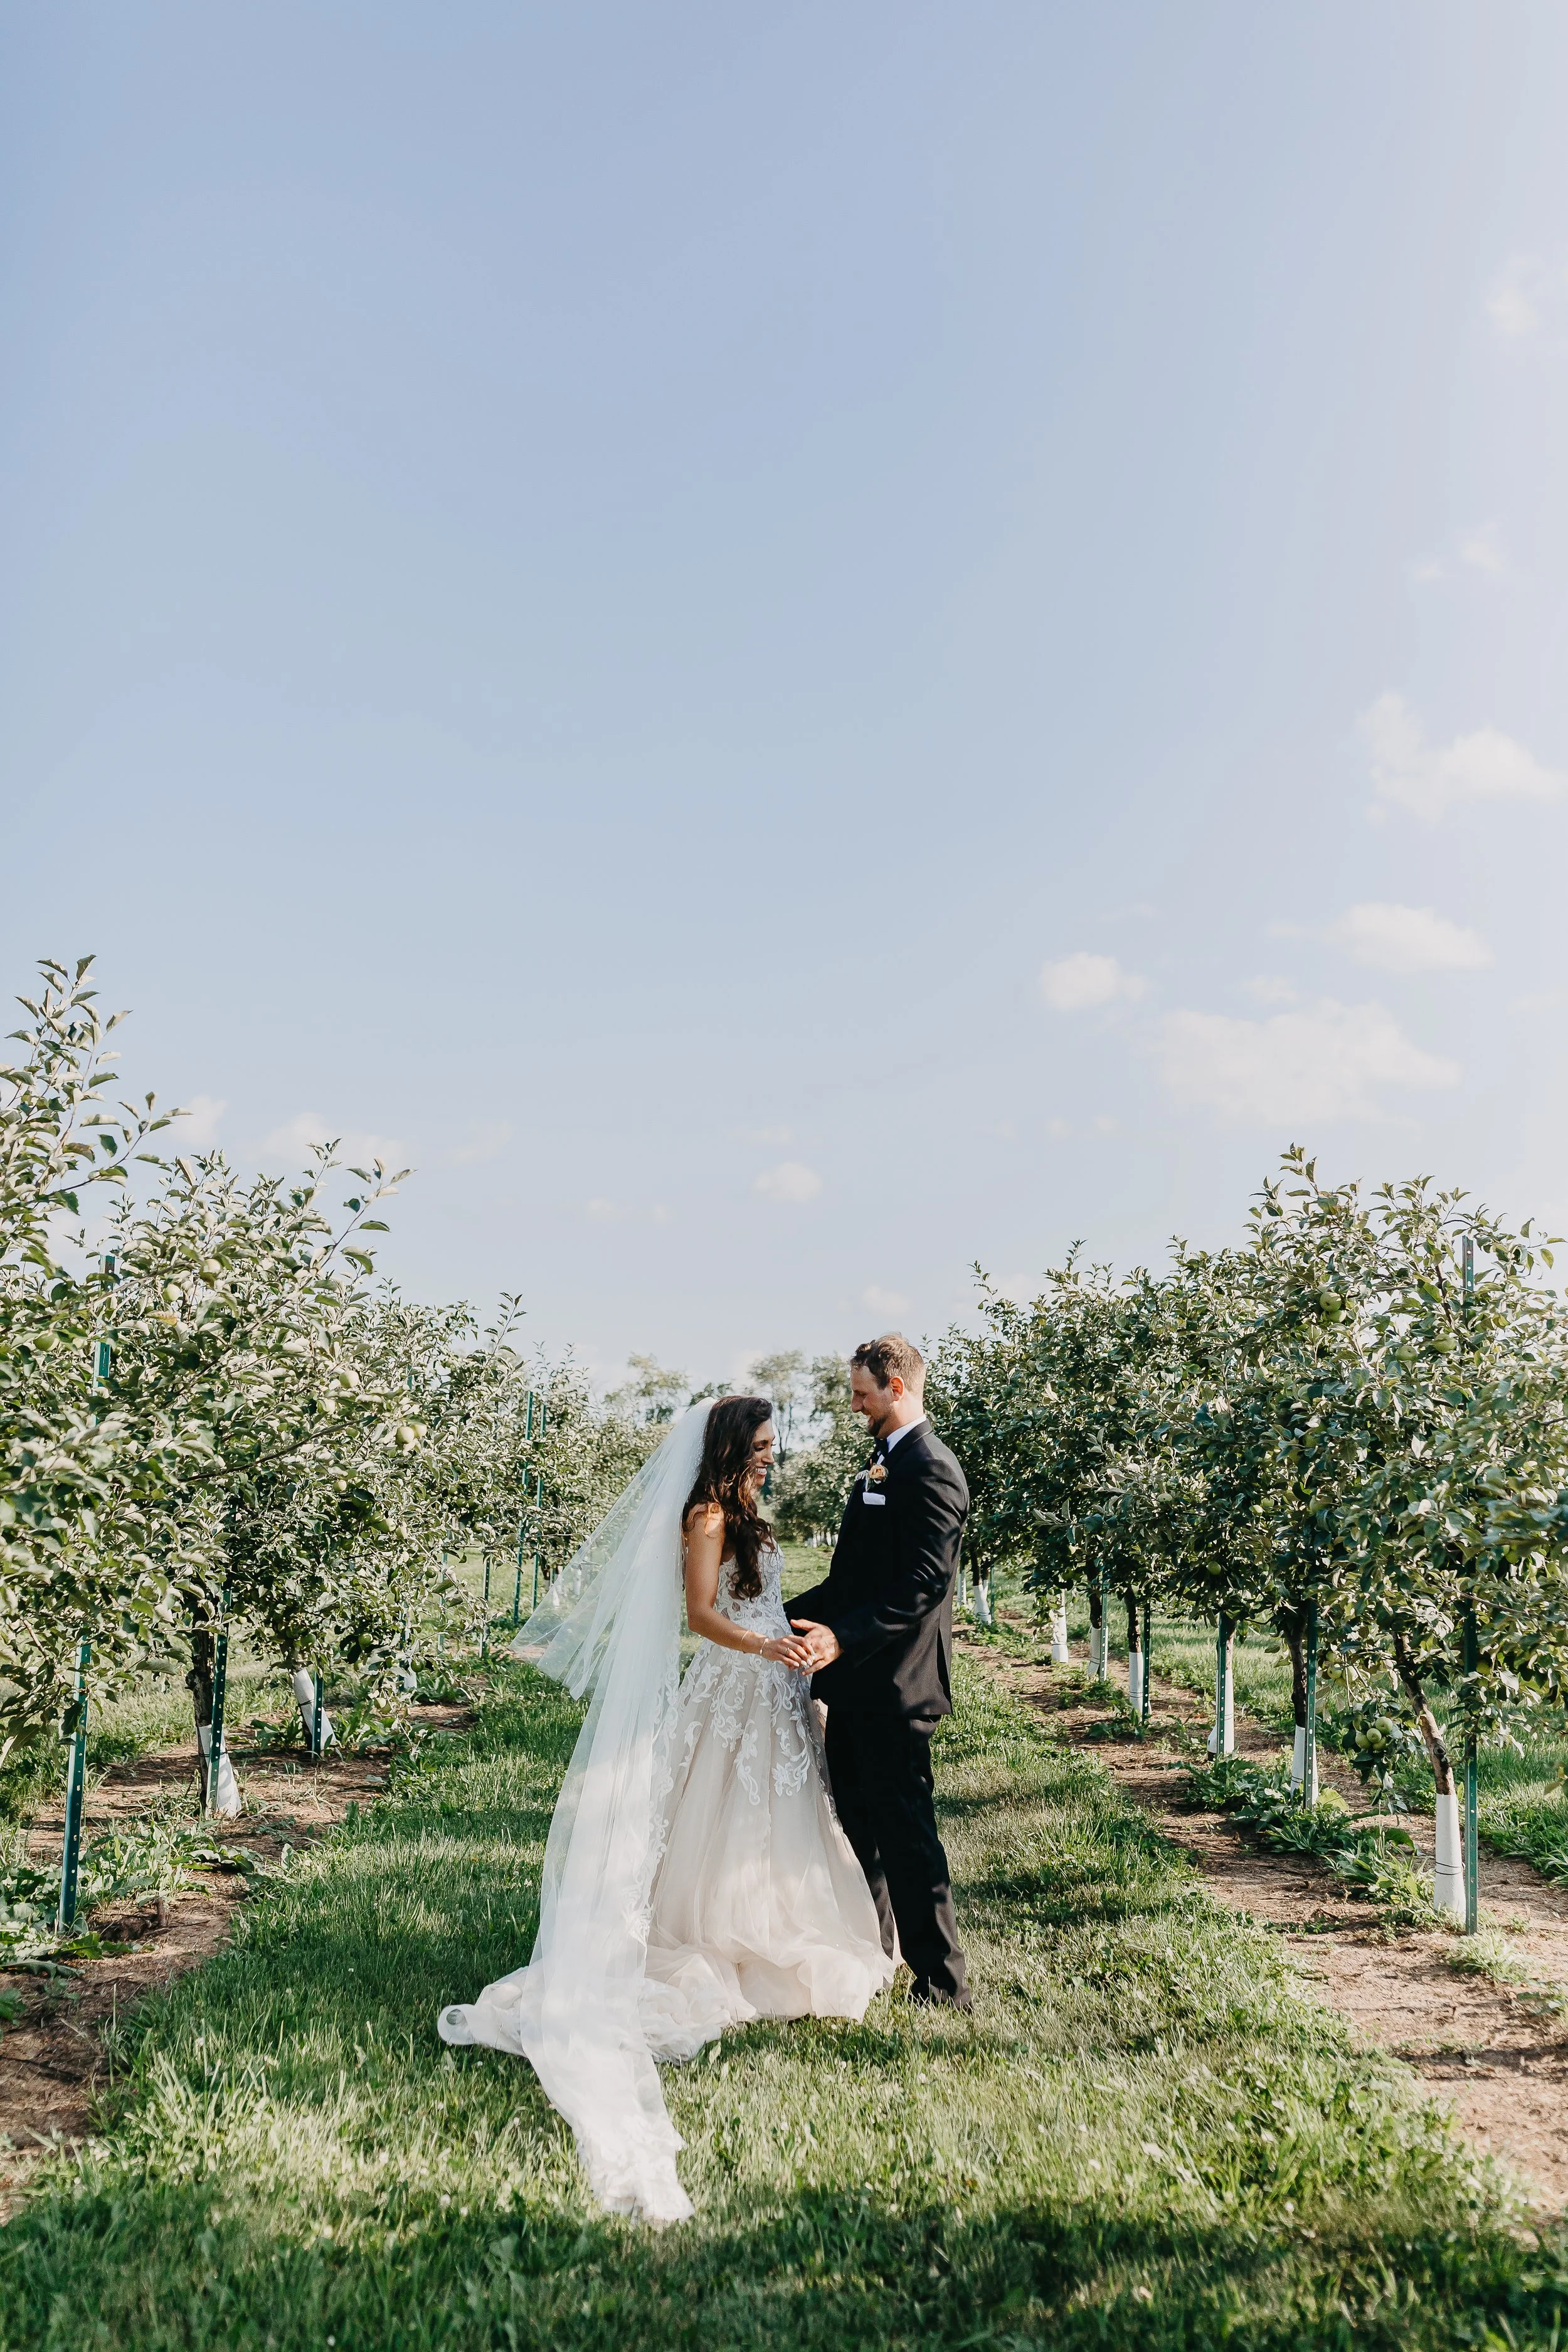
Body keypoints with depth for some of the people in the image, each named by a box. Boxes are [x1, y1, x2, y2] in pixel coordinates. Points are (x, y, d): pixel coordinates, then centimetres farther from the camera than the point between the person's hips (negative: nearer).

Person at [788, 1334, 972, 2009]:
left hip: (893, 1684, -10)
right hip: (857, 1682, 10)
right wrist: (790, 1616, 20)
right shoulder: (883, 1465, 16)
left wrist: (844, 1637, -31)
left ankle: (941, 1983, 7)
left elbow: (927, 1581, -25)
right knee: (860, 1823, 18)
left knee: (905, 1830, -3)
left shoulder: (929, 1469, -16)